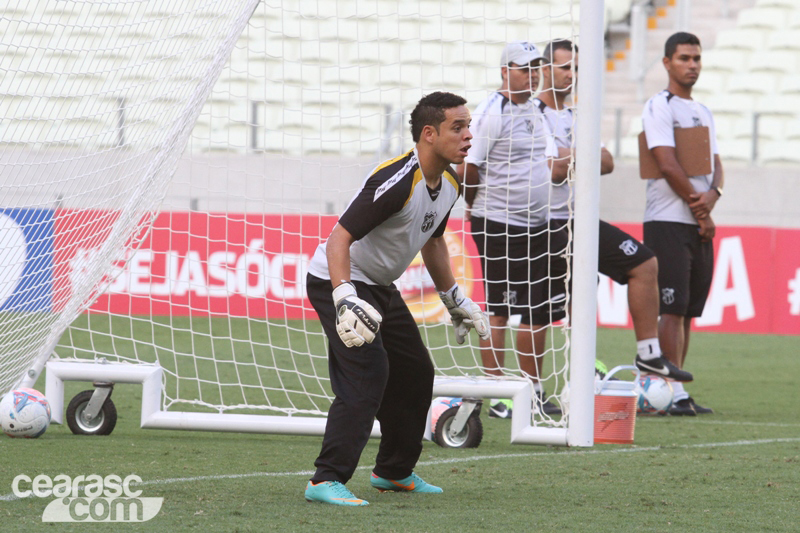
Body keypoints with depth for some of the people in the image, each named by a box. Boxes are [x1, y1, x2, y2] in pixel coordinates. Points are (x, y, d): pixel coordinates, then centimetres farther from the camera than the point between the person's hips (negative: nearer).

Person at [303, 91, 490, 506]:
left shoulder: (449, 183, 1)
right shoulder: (397, 181, -29)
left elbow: (432, 240, 21)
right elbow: (340, 238, -32)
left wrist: (455, 300, 24)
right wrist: (344, 298, -44)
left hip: (380, 286, 10)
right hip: (336, 280, -10)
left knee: (415, 374, 14)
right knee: (368, 371, -22)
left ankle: (394, 472, 31)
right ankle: (326, 481, -23)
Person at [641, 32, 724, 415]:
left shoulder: (703, 113, 20)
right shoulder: (659, 107, -4)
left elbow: (715, 165, 15)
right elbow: (668, 165, -13)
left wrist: (713, 193, -8)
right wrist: (700, 210, -11)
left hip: (701, 224, 8)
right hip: (669, 222, -8)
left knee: (688, 311, 6)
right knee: (673, 308, -12)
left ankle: (673, 390, 8)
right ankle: (675, 394, -14)